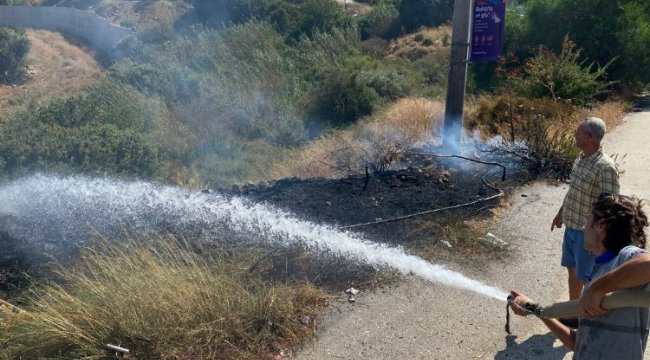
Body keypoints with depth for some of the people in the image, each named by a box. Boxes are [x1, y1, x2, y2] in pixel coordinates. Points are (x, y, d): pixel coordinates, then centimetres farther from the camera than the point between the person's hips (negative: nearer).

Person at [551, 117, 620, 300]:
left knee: (584, 277, 3)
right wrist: (560, 213, 24)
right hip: (571, 227, 8)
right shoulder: (580, 159, 3)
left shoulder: (605, 167, -23)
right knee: (572, 270, 20)